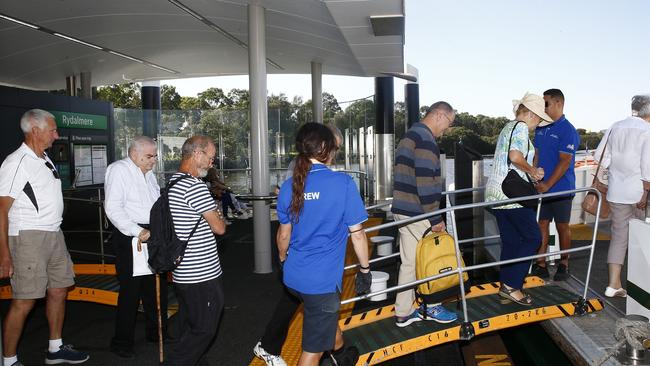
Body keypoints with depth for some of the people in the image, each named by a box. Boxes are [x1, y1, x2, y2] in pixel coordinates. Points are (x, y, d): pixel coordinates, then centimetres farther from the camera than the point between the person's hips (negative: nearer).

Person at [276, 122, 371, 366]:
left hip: (293, 276, 7)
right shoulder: (343, 183, -16)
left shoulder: (289, 186, -1)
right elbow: (356, 234, -10)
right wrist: (365, 270, 4)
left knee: (327, 313, 34)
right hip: (322, 281, -7)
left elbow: (283, 234, 10)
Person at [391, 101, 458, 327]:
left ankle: (403, 313, 21)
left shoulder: (409, 135, 17)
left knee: (409, 262, 14)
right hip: (417, 213, -9)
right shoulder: (425, 139, -15)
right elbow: (425, 183, -22)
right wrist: (435, 219, -17)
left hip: (402, 209, 9)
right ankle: (432, 307, 22)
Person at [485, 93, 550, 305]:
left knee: (510, 242, 13)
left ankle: (506, 288, 17)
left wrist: (532, 174, 15)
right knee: (532, 238, 0)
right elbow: (515, 156, -23)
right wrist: (532, 170, -6)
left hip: (495, 193, 9)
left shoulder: (508, 128, 22)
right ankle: (512, 285, -1)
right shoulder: (521, 127, -7)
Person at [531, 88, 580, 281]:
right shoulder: (540, 128, 8)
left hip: (561, 188, -6)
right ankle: (540, 264, 15)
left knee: (562, 226, 7)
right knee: (542, 224, 7)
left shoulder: (567, 130, -13)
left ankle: (564, 265, 21)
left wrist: (547, 185, -20)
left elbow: (565, 162, -18)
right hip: (542, 188, 6)